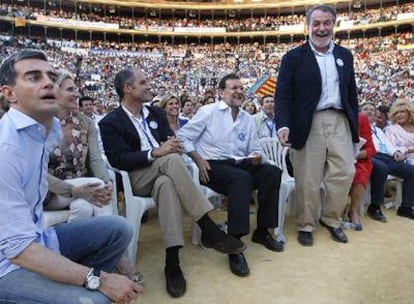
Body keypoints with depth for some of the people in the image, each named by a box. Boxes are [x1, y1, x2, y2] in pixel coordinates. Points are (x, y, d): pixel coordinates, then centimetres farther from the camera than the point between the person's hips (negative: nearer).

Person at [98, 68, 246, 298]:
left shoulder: (156, 113, 18)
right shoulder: (110, 123, 1)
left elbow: (173, 142, 12)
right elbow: (118, 159, -12)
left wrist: (174, 146, -15)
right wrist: (155, 153, -26)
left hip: (162, 175, 5)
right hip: (135, 179, -4)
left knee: (167, 183, -34)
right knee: (172, 159, -34)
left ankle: (172, 260, -35)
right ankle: (209, 230, -33)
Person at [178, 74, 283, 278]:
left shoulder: (248, 119, 15)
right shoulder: (208, 111, 1)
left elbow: (255, 150, 16)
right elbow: (183, 136, -1)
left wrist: (256, 157, -9)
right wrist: (198, 160, -13)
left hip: (241, 164, 6)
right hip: (214, 166, -5)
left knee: (272, 172, -20)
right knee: (242, 178, -36)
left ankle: (262, 231, -6)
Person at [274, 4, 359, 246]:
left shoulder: (345, 55, 15)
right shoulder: (294, 57, 1)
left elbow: (351, 92, 18)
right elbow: (283, 95, -7)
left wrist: (355, 124, 13)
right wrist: (283, 124, -21)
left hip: (340, 122, 4)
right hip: (308, 124, -4)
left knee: (344, 173, 4)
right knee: (308, 179, 2)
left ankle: (332, 219, 25)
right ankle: (306, 225, 20)